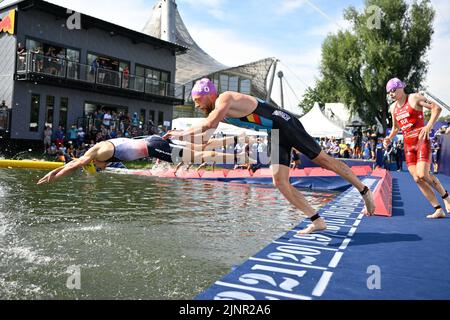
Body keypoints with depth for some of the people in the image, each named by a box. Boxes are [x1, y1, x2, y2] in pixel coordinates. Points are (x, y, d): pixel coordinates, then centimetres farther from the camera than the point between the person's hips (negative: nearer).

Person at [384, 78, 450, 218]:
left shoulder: (414, 98, -4)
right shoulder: (393, 108, 14)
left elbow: (437, 108, -8)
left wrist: (429, 125, -22)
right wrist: (389, 138, 8)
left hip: (421, 141, -6)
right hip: (408, 145, 6)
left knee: (422, 175, -20)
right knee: (417, 179, -2)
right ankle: (438, 210, 5)